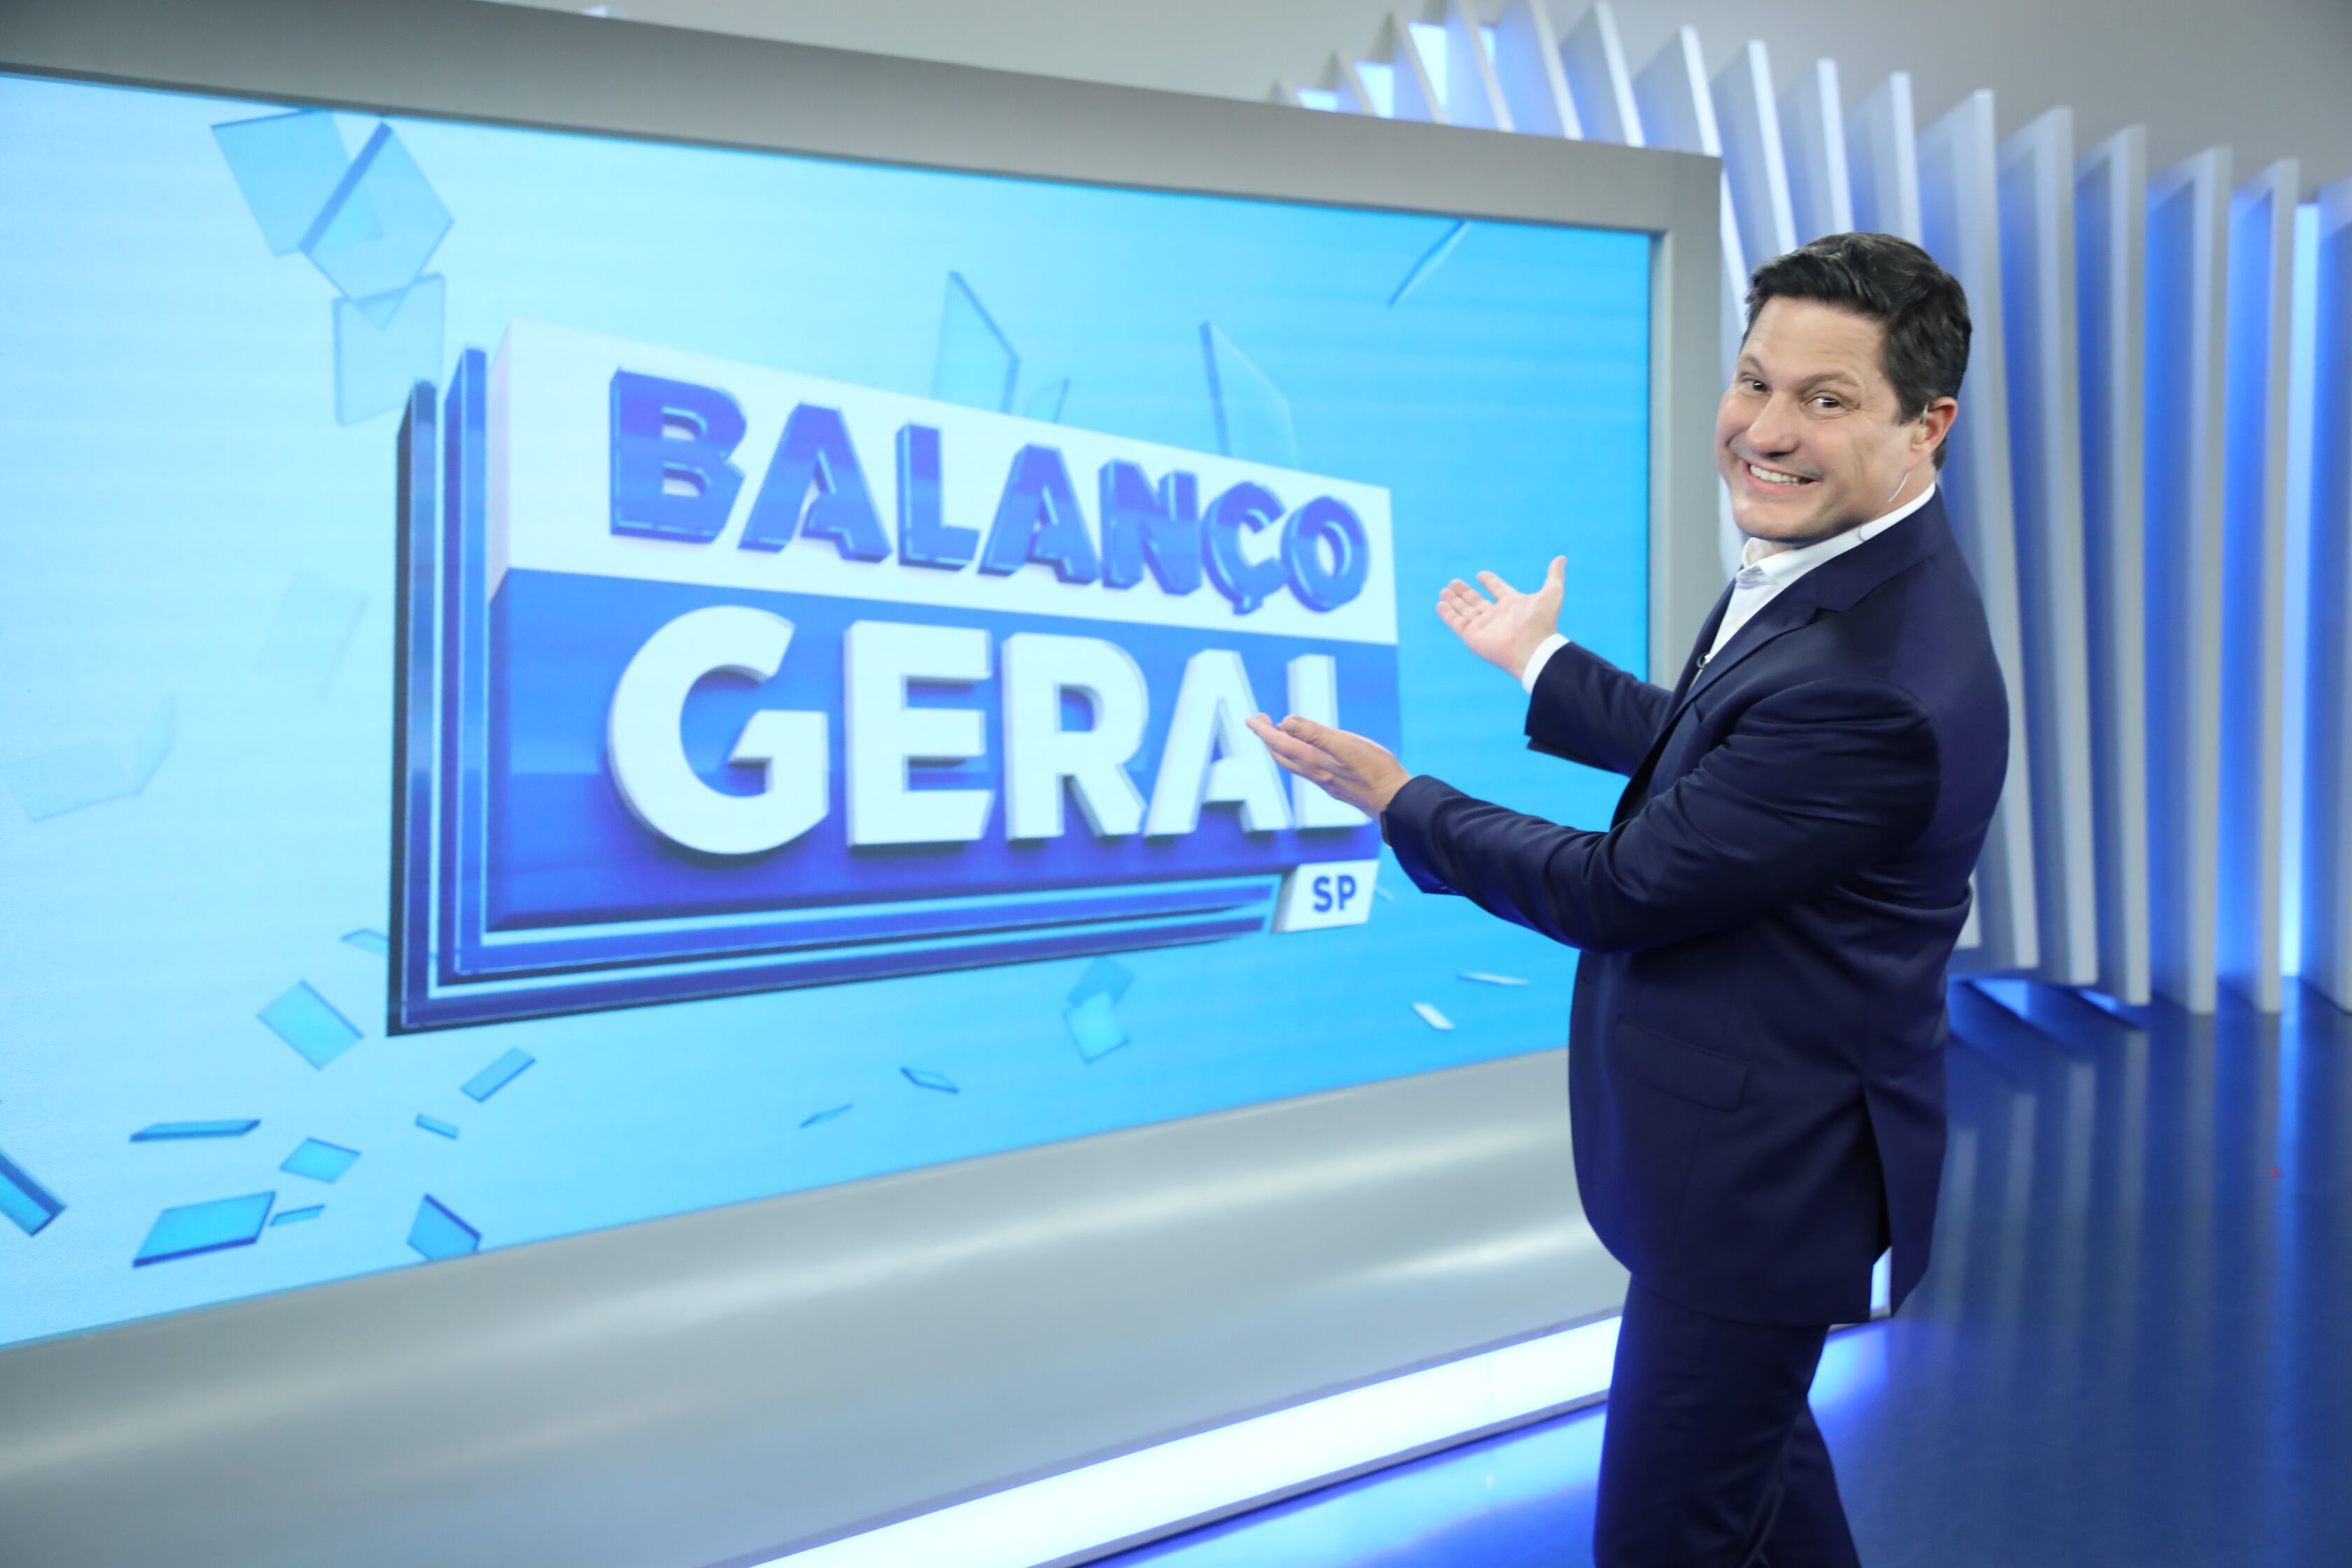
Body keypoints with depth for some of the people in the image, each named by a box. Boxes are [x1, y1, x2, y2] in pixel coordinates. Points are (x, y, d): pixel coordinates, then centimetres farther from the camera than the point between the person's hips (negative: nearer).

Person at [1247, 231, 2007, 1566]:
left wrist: (1401, 801, -12)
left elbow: (1623, 891, -25)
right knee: (1754, 1452, 31)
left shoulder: (1881, 686, -33)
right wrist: (1546, 664, 26)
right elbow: (1706, 751, 15)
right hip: (1753, 1143, 10)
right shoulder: (1823, 569, 0)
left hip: (1759, 1178, -10)